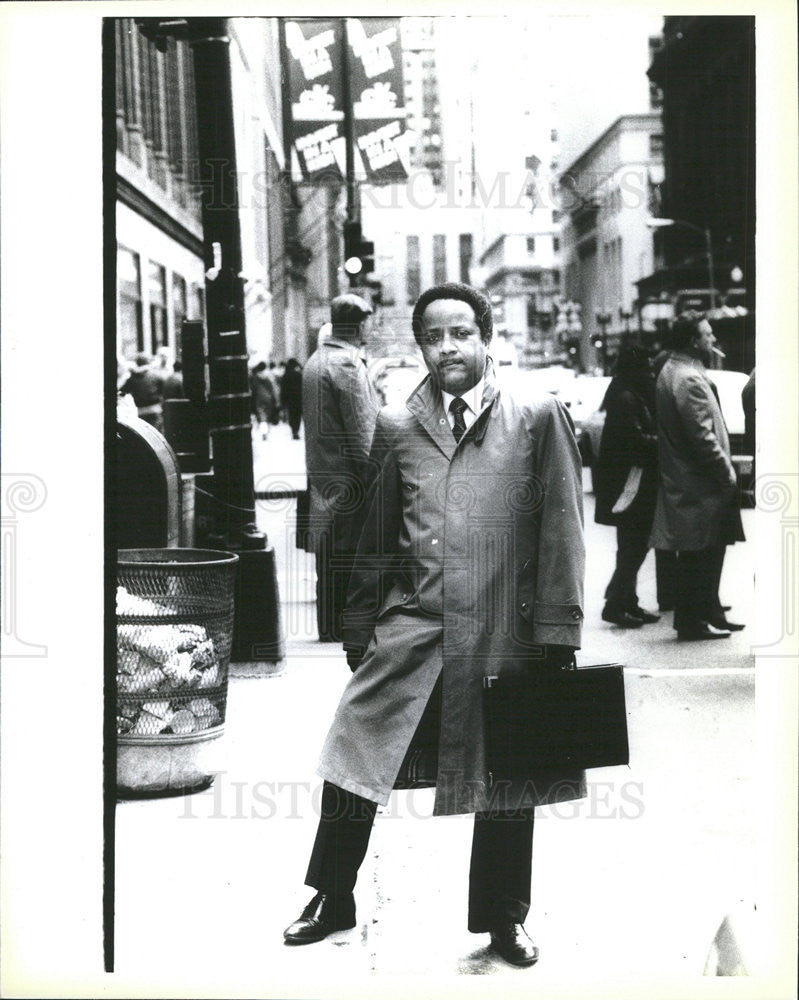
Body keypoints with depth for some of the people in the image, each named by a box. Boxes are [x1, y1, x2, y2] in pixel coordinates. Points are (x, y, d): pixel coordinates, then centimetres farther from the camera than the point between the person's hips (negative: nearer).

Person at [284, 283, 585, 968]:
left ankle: (504, 917, 30)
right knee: (354, 757, 0)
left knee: (507, 780, 9)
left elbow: (562, 531, -1)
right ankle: (334, 899, 22)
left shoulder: (540, 419, 2)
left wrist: (557, 631, -6)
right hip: (412, 625, 2)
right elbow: (377, 540, 14)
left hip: (504, 630, -2)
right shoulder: (397, 428, 9)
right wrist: (360, 631, 13)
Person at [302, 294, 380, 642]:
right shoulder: (349, 364, -15)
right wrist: (373, 479, -14)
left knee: (328, 558, 13)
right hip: (348, 478, -9)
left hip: (321, 474, 9)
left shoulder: (314, 361, 14)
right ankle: (343, 627, 0)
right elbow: (362, 431, -18)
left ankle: (329, 626, 19)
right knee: (347, 556, -4)